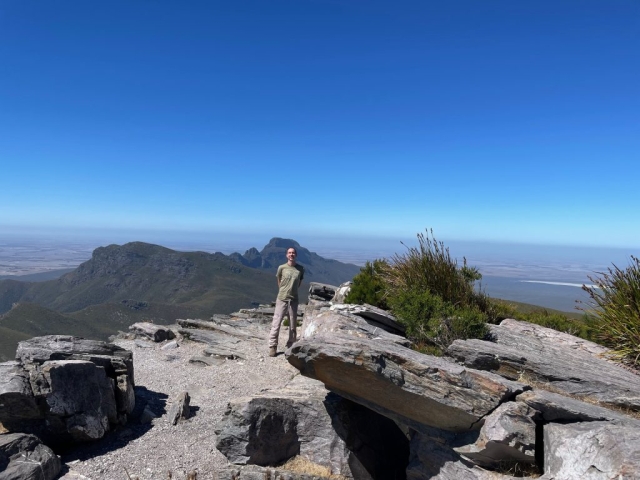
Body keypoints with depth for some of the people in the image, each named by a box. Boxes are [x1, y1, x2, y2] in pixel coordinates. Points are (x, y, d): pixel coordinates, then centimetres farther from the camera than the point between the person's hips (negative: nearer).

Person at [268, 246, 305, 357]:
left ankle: (290, 346, 21)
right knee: (276, 323, -3)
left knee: (292, 325, 9)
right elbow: (279, 281, 10)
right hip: (281, 299, -2)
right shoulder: (281, 268, -4)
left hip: (294, 300, 2)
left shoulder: (301, 269, 1)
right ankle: (272, 347, 4)